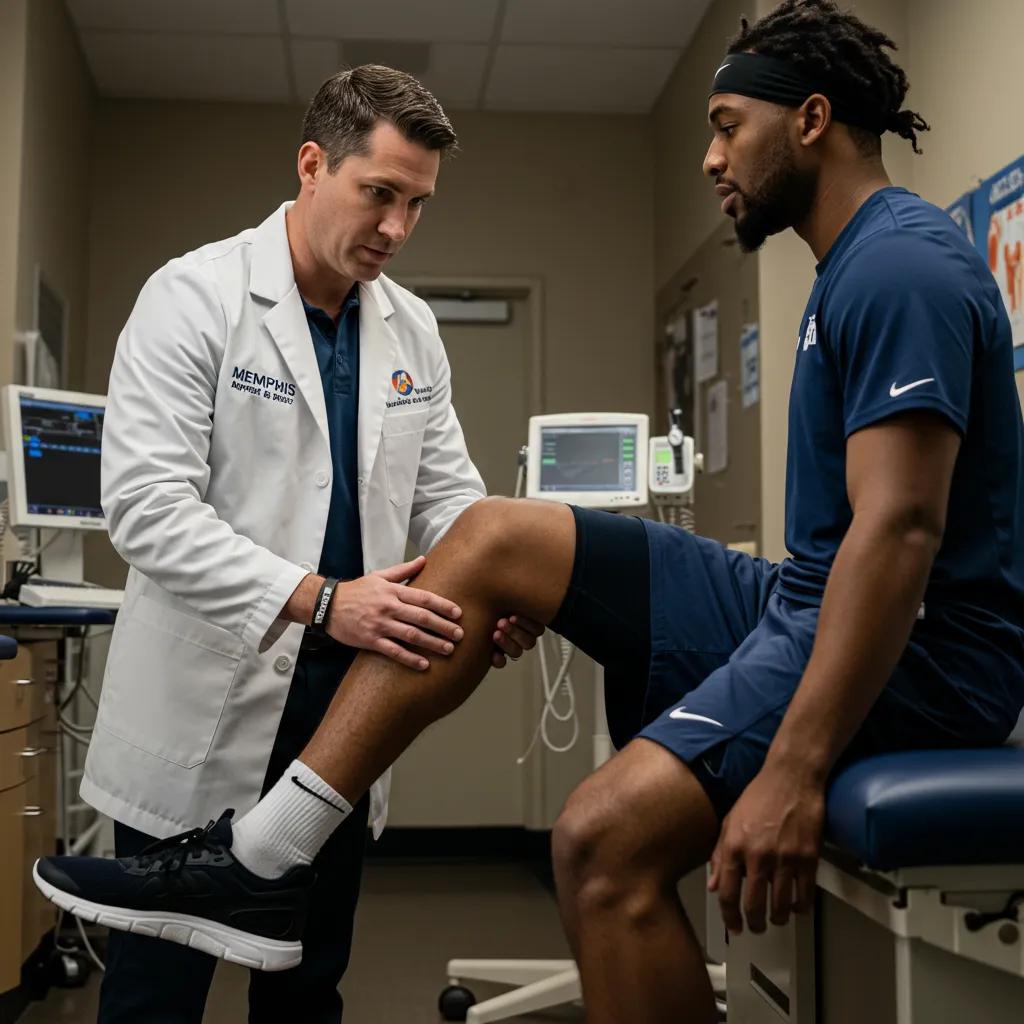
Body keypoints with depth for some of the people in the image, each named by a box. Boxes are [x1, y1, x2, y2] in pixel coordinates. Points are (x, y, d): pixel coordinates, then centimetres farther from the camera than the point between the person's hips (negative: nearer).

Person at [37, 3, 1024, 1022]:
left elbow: (901, 528, -26)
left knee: (605, 837, -32)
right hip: (805, 602, 10)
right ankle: (256, 859, -1)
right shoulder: (855, 263, 17)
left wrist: (796, 768, -30)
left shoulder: (901, 267, -15)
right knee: (491, 538, 2)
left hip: (919, 641, -10)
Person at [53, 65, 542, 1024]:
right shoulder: (195, 296, -11)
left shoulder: (411, 328, 7)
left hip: (341, 706, 5)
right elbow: (147, 505, -19)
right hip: (207, 707, -5)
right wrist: (319, 600, -29)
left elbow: (447, 493, 9)